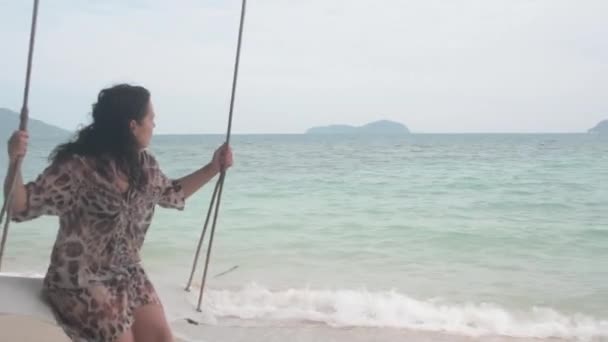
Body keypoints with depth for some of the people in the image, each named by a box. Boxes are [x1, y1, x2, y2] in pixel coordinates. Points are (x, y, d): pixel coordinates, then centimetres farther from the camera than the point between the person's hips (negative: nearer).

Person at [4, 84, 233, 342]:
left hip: (129, 276, 7)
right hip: (81, 282, -7)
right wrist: (15, 161, -38)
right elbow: (22, 206, -21)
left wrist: (213, 168, 16)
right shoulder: (76, 167, -22)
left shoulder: (145, 166, 1)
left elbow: (172, 193, 21)